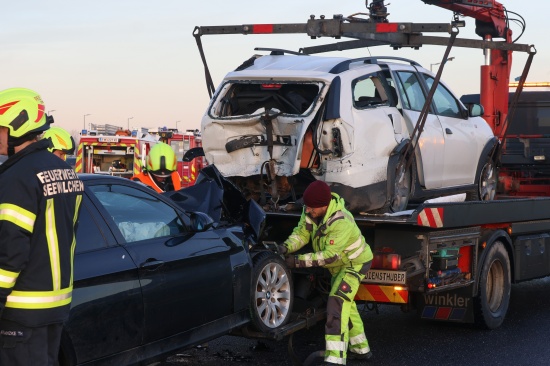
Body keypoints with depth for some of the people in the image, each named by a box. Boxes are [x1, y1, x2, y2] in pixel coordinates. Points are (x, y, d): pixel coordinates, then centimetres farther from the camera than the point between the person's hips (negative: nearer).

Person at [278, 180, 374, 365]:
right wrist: (286, 247, -31)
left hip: (355, 264, -9)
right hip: (339, 264, 9)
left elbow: (329, 256, -36)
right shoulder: (311, 210, -17)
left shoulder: (341, 223, -39)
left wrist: (299, 261, -38)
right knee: (346, 303, 19)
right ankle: (361, 349, 35)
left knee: (337, 303, -21)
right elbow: (301, 232, -12)